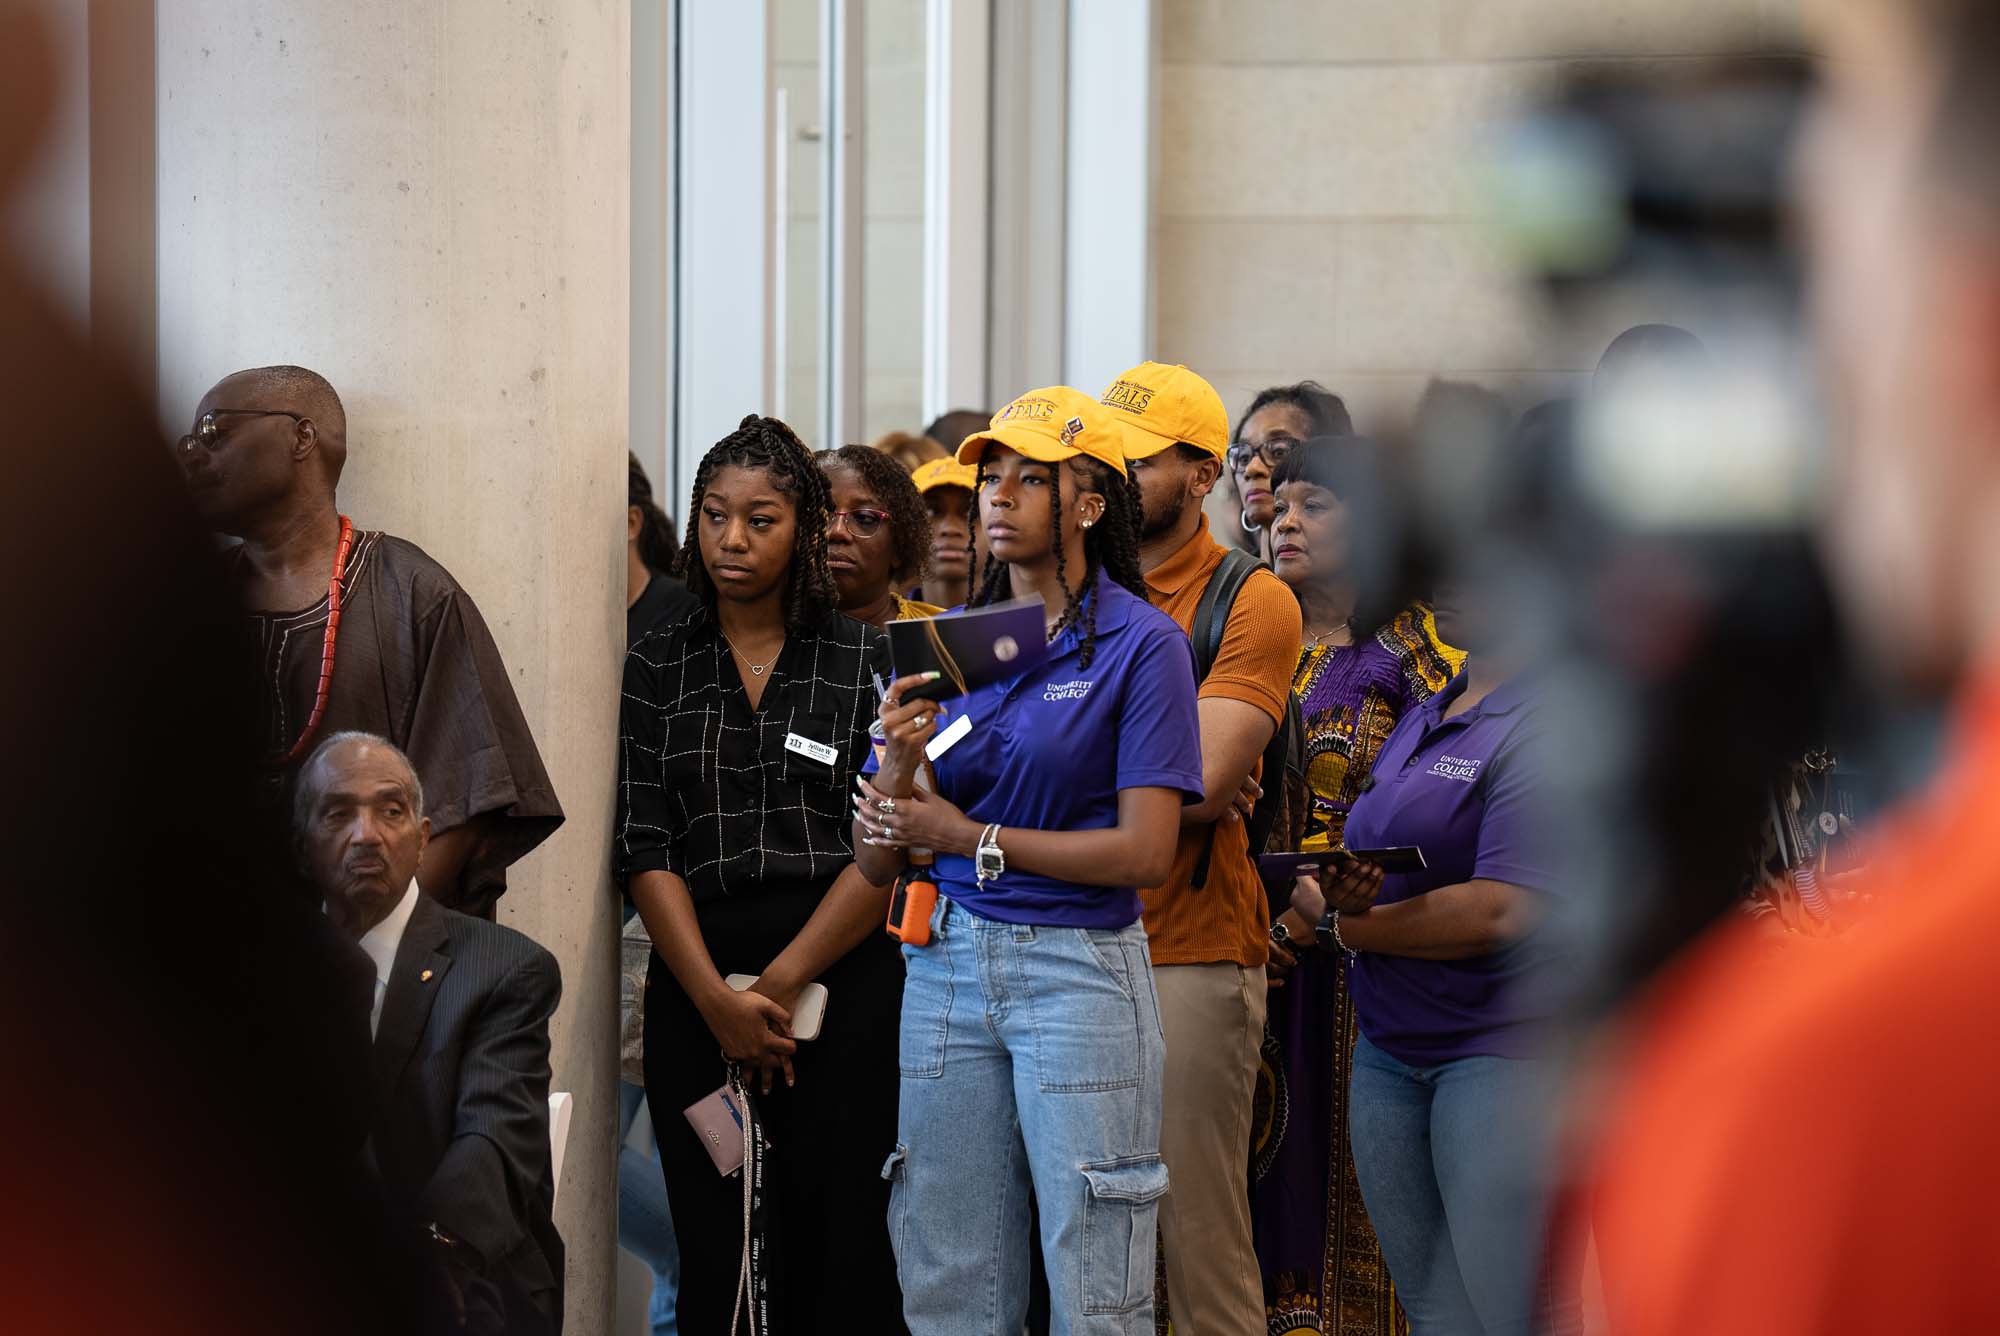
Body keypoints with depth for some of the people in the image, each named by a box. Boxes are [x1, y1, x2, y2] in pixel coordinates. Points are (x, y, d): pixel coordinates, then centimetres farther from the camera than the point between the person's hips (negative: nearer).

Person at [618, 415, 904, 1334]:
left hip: (838, 979, -2)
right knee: (713, 1257, 1)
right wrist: (718, 999, -10)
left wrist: (780, 983, -10)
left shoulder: (863, 662, 5)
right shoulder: (655, 671, 10)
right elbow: (645, 852, 2)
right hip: (695, 989, 2)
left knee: (837, 1252, -4)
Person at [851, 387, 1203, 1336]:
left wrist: (971, 837, -8)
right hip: (948, 963, 5)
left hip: (1080, 966, -5)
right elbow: (876, 862, 10)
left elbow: (1145, 851, -12)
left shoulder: (1141, 642, -4)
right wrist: (898, 767, -11)